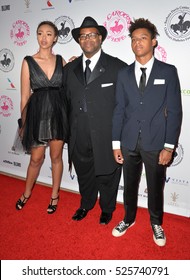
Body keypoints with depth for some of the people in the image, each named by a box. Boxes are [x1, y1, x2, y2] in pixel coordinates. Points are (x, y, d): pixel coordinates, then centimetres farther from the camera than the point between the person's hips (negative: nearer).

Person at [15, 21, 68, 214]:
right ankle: (26, 193, 35)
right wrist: (23, 123, 3)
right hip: (37, 113, -1)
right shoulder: (28, 62, -1)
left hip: (58, 112, 2)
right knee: (36, 158, 9)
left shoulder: (61, 60, 5)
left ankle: (54, 195, 31)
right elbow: (25, 96, 0)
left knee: (56, 156, 12)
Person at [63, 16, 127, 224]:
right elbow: (67, 101, 11)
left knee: (107, 175, 15)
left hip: (106, 138, -4)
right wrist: (69, 132, 9)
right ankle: (86, 205, 47)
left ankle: (107, 209, 41)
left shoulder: (118, 67, -6)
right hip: (79, 138, 4)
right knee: (83, 175, 21)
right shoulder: (70, 69, 8)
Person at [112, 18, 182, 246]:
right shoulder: (124, 74, 6)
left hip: (156, 142, -2)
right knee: (129, 184, 15)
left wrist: (169, 146, -9)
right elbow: (119, 110, 5)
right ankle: (129, 218, 39)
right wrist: (116, 144, 1)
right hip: (129, 141, 2)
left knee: (155, 187, 12)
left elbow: (174, 111, -4)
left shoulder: (168, 71, -1)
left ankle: (156, 223, 37)